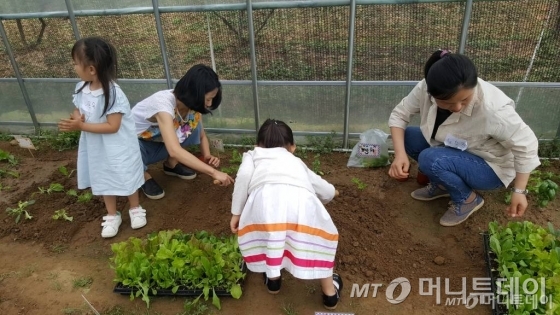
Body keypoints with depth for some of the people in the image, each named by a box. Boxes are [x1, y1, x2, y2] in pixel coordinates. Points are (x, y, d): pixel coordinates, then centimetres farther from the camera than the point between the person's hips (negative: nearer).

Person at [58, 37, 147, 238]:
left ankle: (135, 209, 37)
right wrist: (75, 119, -15)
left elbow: (112, 126, -27)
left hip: (118, 148, -7)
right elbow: (78, 110, 8)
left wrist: (81, 126, -28)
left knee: (125, 178, 13)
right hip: (96, 148, 7)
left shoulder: (113, 93, -27)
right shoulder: (81, 88, -5)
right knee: (104, 181, 19)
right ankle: (112, 216, 38)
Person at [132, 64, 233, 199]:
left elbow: (202, 135, -3)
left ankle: (171, 164, 5)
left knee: (194, 124, -17)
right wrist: (213, 172, -50)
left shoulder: (191, 103, -16)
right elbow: (174, 150, -49)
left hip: (158, 142, 6)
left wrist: (207, 156, -25)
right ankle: (142, 175, -4)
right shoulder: (163, 103, -38)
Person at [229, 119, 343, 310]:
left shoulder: (253, 155, 36)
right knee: (322, 236, 29)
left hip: (266, 196, -1)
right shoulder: (296, 161, 42)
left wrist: (236, 212, 18)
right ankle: (330, 293, 38)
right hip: (301, 197, 2)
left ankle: (273, 278, 42)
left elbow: (243, 176, 12)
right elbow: (328, 192, 47)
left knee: (257, 231, 31)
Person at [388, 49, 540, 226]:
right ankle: (442, 184, 7)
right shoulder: (426, 88, -24)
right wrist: (400, 154, -28)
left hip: (489, 167, -5)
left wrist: (519, 191, -19)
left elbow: (526, 144, -22)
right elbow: (399, 114, -14)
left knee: (430, 159, -29)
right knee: (408, 136, -13)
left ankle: (468, 199, -2)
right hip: (453, 151, 6)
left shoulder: (493, 108, -36)